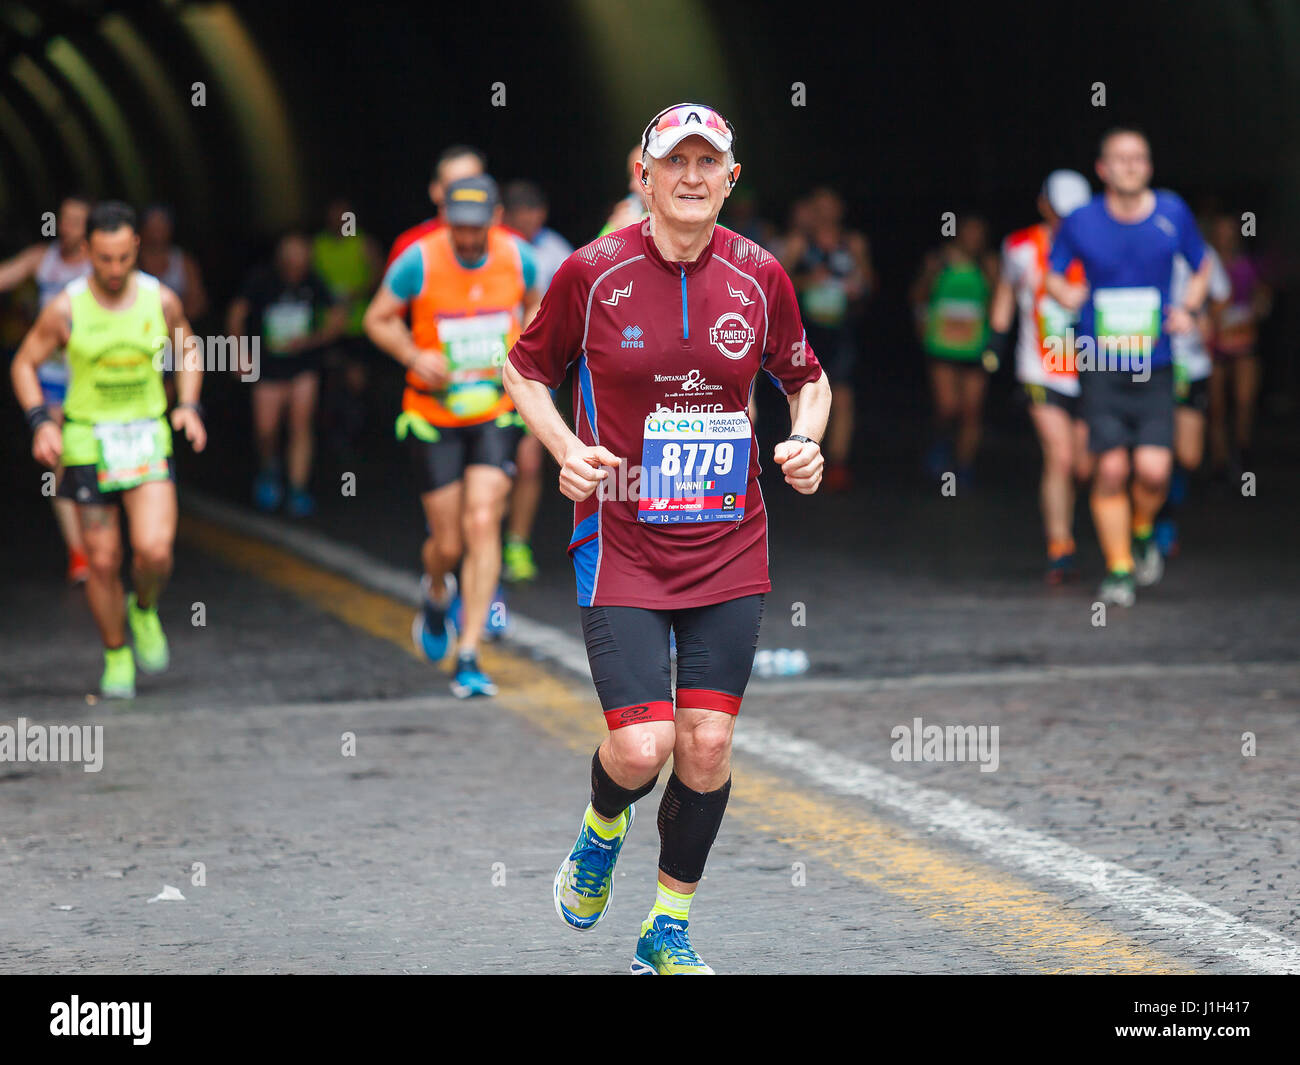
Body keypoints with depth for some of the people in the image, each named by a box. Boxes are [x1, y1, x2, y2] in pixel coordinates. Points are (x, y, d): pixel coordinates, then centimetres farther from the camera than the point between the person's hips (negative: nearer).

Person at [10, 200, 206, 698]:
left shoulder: (161, 300, -4)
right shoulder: (65, 309, -9)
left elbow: (188, 352, 14)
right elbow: (25, 363, 2)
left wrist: (190, 407, -1)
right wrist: (41, 422, -12)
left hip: (148, 437, 1)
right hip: (87, 438, -1)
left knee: (154, 550, -17)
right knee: (102, 560, 2)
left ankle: (144, 610, 16)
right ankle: (116, 657, 22)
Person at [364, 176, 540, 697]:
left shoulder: (517, 257, -6)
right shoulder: (420, 260, -14)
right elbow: (378, 319, -2)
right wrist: (415, 356, -19)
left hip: (495, 415, 1)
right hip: (433, 419, -1)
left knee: (483, 524, -15)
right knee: (449, 542, 2)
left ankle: (469, 657, -11)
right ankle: (438, 594, 41)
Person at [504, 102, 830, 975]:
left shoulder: (759, 275, 1)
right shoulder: (593, 272, -6)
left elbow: (808, 380, 16)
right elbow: (526, 369, 8)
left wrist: (805, 443, -4)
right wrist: (566, 449, -8)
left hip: (729, 546, 3)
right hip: (621, 542, -3)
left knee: (708, 742, 1)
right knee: (641, 745, -13)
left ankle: (669, 932, 19)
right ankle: (602, 831, 24)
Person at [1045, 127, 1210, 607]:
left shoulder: (1173, 213, 2)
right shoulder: (1081, 222, -1)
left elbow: (1202, 266, 18)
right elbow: (1054, 273, 15)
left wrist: (1188, 307, 1)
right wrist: (1067, 294, -7)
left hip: (1154, 368, 1)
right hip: (1100, 366, -1)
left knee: (1154, 469, -12)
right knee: (1111, 468, -7)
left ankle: (1142, 531, 20)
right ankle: (1118, 568, 6)